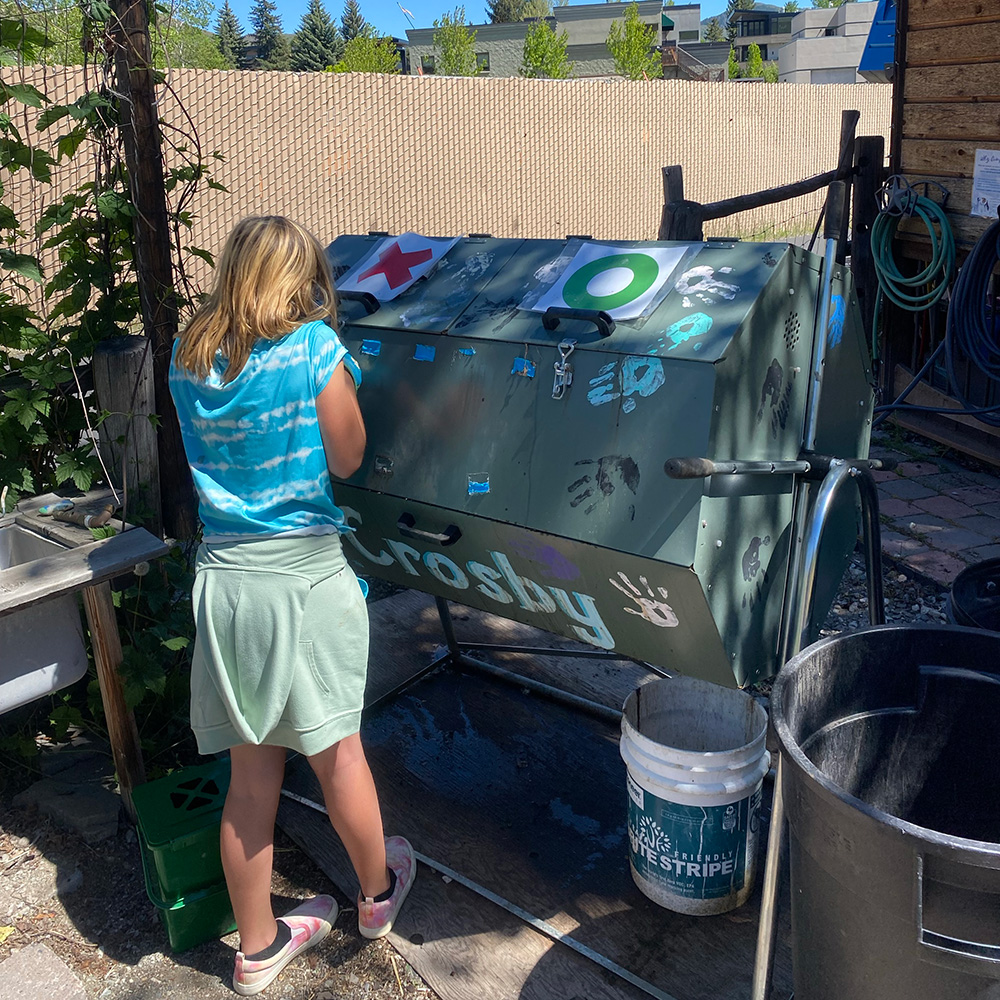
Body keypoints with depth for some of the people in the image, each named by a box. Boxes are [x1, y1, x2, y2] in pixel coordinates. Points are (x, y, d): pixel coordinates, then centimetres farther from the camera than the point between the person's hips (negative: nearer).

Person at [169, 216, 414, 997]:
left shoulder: (188, 357, 4)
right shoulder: (315, 345, -10)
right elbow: (346, 459, -3)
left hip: (223, 575, 4)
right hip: (305, 573, -4)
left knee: (251, 772, 14)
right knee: (336, 747, 15)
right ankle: (377, 894, 39)